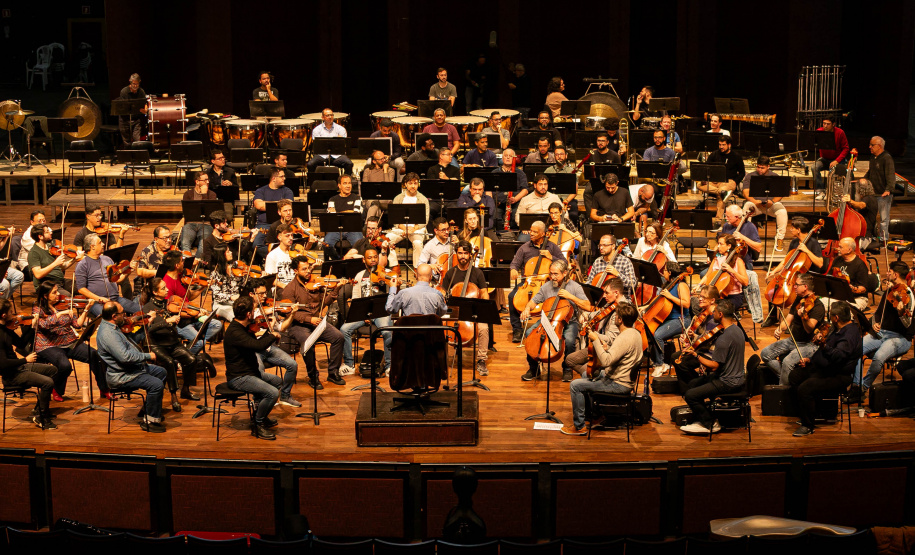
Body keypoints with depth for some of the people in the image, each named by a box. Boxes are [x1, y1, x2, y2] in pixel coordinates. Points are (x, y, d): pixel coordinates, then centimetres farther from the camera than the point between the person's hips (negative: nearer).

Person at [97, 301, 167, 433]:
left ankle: (146, 410, 25)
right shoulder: (107, 334, -27)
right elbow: (125, 356, -34)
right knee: (156, 384, -24)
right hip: (121, 376, -11)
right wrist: (147, 356, -23)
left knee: (161, 372, 20)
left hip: (133, 367, 11)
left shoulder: (112, 327, 8)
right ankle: (151, 421, -11)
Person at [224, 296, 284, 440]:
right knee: (272, 393, -24)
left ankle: (261, 415, 32)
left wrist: (268, 332, 8)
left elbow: (256, 344, 19)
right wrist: (273, 336, -21)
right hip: (238, 378, -11)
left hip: (249, 371, 11)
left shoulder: (242, 328, 6)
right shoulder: (235, 333, -27)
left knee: (277, 381, 25)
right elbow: (258, 346, -38)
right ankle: (257, 425, -6)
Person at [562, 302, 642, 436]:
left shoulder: (625, 338, -27)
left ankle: (579, 427, -6)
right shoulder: (635, 333, 6)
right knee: (585, 375, 28)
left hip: (618, 384, -11)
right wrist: (607, 347, 5)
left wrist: (596, 340, -26)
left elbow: (605, 361, -35)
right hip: (625, 378, 11)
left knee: (575, 386, -12)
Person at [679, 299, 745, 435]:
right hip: (737, 377, 11)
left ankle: (711, 424, 5)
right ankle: (700, 420, 20)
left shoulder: (724, 338, -27)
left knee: (690, 395, -10)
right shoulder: (737, 329, 5)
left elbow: (714, 366, -24)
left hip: (728, 383, -11)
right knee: (693, 383, 20)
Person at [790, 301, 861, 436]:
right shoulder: (839, 329, 13)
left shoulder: (850, 334, -22)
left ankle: (808, 426, -12)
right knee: (794, 377, 12)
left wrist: (824, 346, -53)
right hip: (822, 368, 12)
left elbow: (837, 356, -38)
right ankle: (805, 414, 19)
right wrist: (810, 360, 19)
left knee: (805, 388, -28)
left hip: (838, 377, -12)